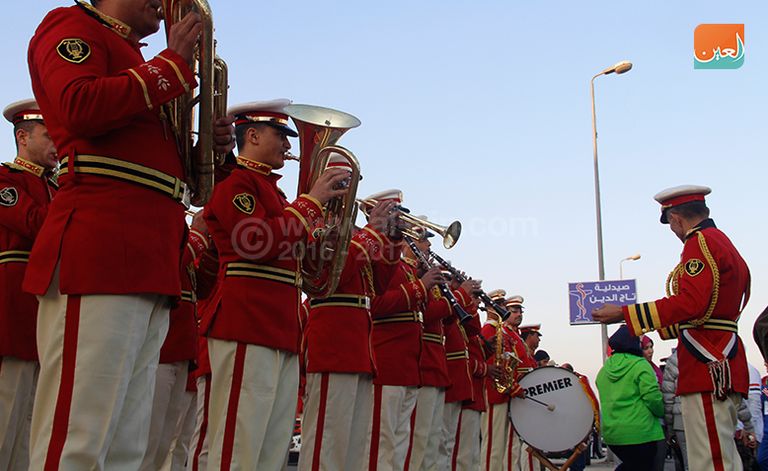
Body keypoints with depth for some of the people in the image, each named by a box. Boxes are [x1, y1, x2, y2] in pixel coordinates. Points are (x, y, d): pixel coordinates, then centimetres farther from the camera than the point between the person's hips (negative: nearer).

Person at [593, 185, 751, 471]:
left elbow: (691, 302, -23)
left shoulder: (700, 242, -9)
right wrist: (661, 325, 35)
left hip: (708, 362, -11)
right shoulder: (723, 243, 23)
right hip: (723, 360, 11)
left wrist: (623, 314, -19)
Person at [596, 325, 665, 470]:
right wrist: (661, 413, 2)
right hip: (639, 433, -6)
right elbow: (652, 397, -16)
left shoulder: (604, 369, 9)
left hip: (611, 433, 6)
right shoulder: (640, 365, -10)